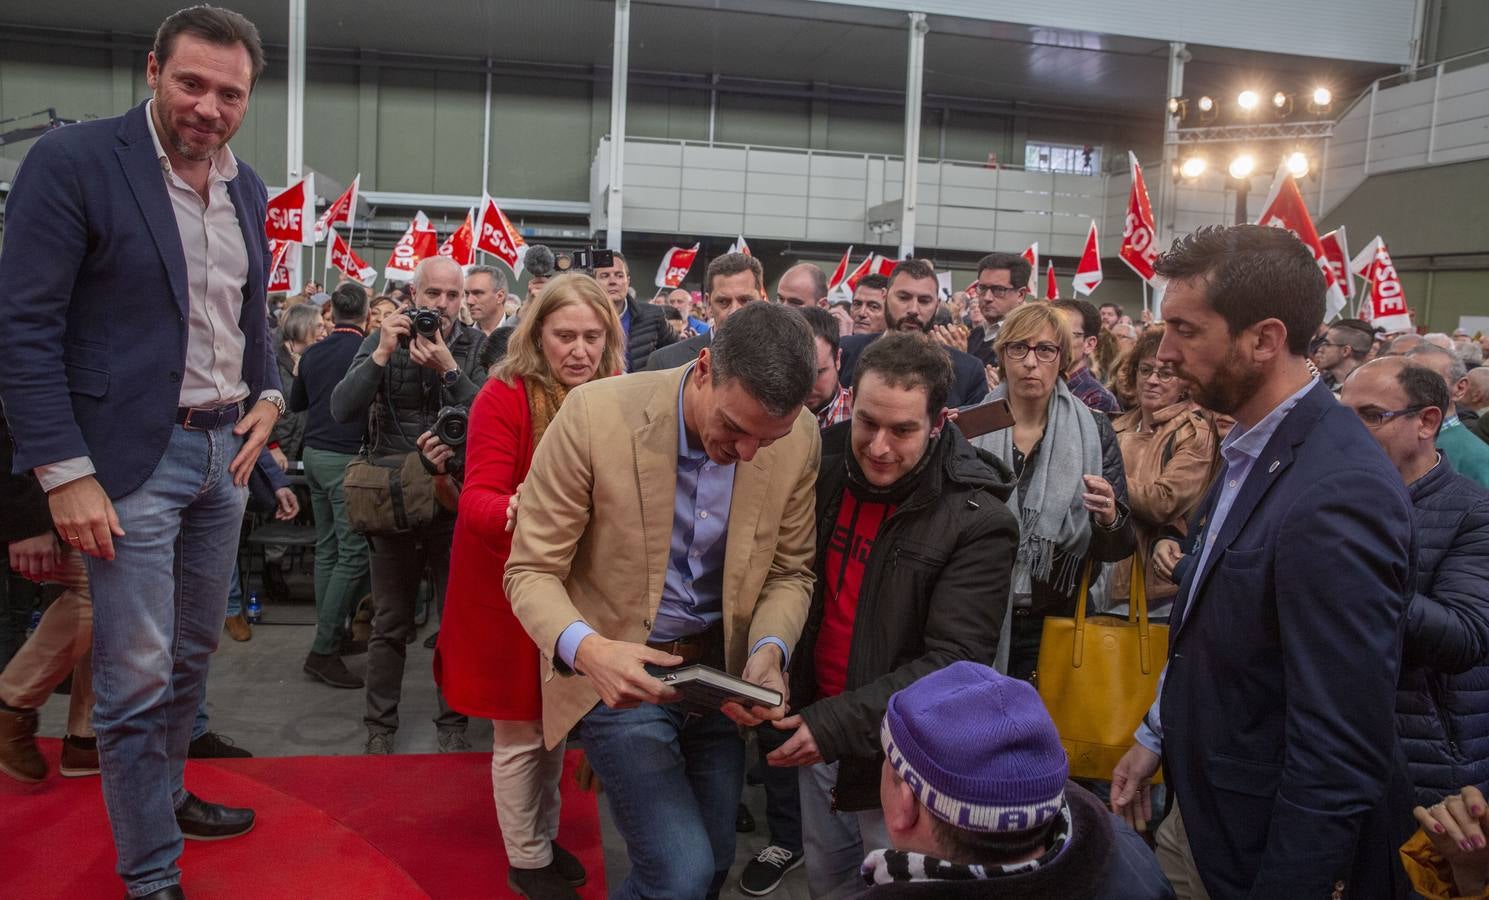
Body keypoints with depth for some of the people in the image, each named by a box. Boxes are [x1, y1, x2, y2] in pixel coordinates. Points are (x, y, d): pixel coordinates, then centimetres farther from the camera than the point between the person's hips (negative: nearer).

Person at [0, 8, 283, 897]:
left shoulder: (248, 188, 8)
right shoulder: (71, 161, -12)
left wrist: (268, 398, 4)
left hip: (226, 450, 7)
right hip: (133, 457, -6)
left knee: (194, 653, 19)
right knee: (136, 677, 0)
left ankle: (166, 795, 40)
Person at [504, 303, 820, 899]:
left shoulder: (800, 438, -11)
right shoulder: (595, 414, -22)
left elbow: (789, 571, 3)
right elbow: (531, 571, -15)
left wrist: (768, 650, -17)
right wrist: (586, 648, -34)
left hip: (718, 669, 4)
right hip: (618, 670, -4)